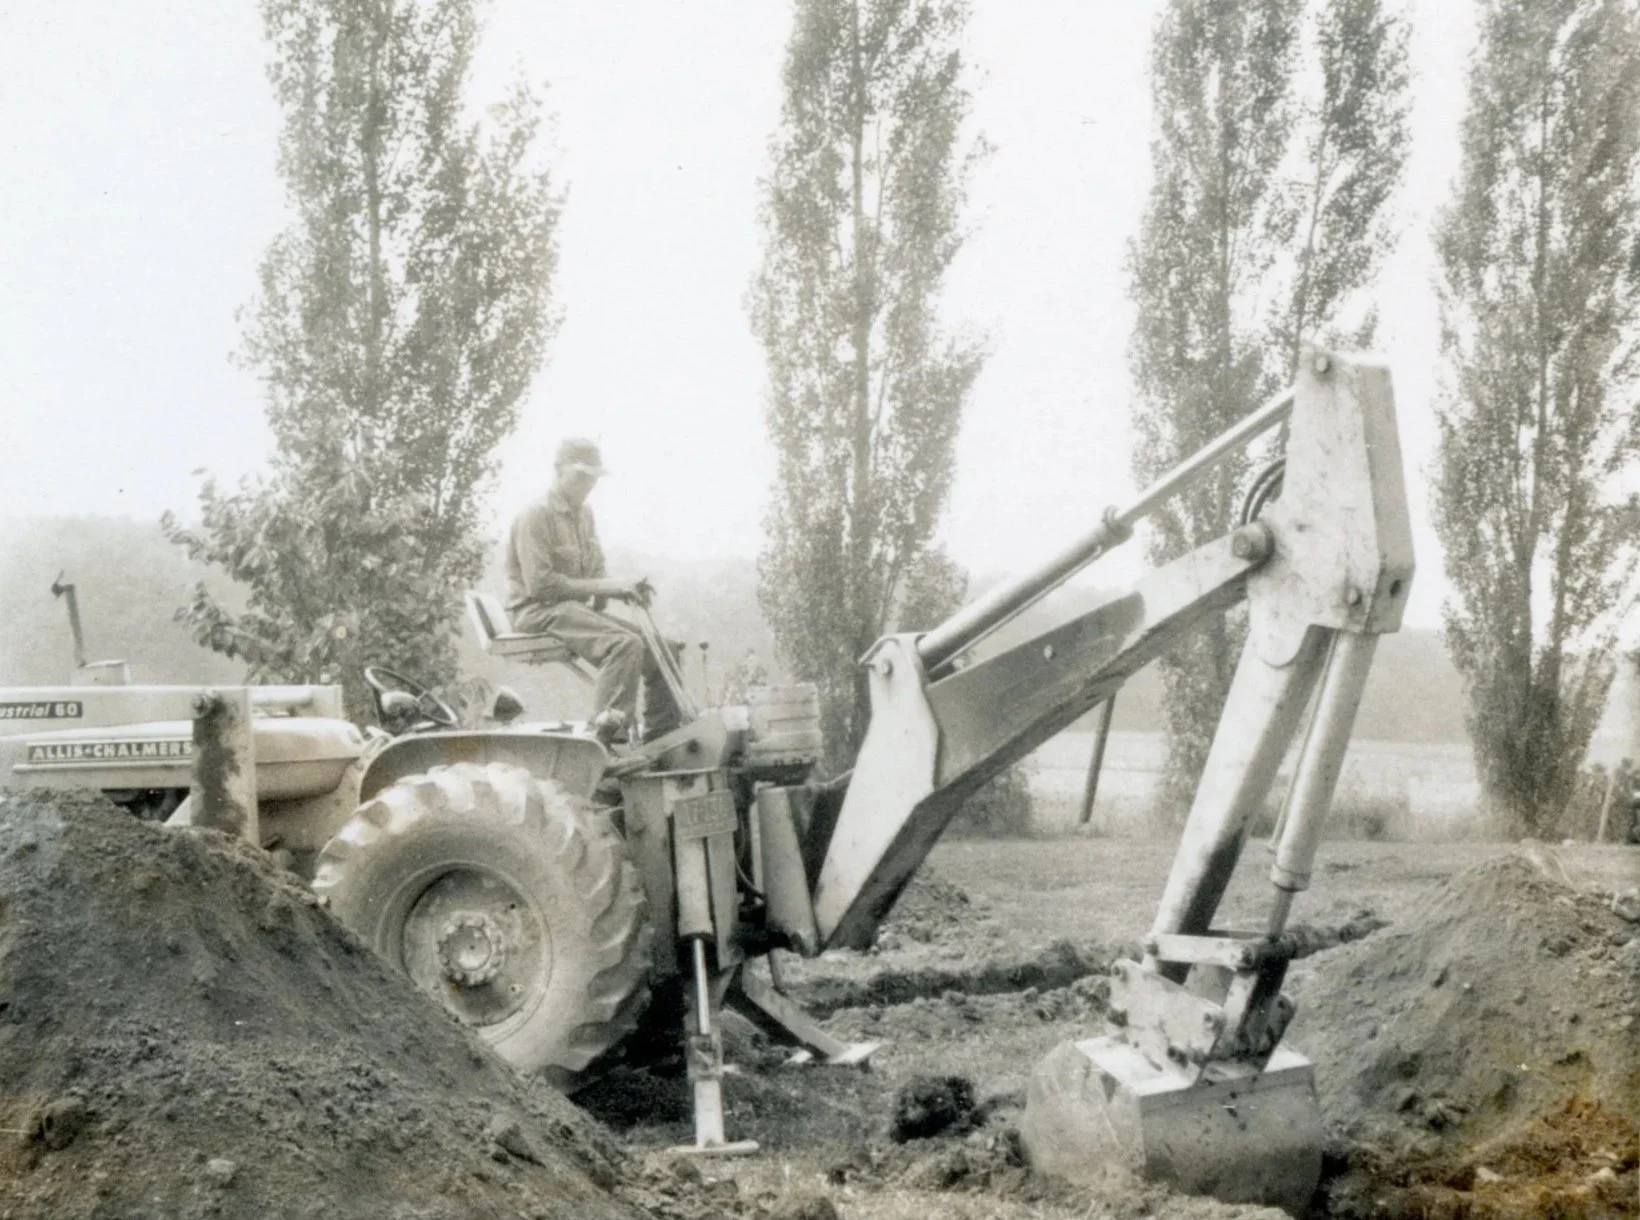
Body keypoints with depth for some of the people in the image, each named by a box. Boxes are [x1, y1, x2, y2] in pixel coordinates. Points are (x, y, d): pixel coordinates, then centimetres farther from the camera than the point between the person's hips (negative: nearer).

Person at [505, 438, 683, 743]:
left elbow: (596, 573, 20)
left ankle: (663, 739, 4)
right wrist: (602, 587, -20)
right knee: (625, 643, -31)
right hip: (538, 612, -9)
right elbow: (540, 584, -20)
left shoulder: (584, 514, 16)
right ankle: (608, 735, -35)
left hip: (577, 607, 9)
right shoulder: (536, 516, -12)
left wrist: (623, 587, -3)